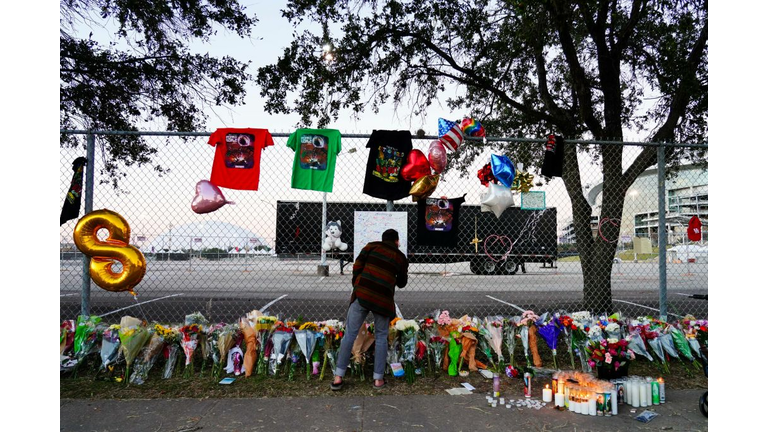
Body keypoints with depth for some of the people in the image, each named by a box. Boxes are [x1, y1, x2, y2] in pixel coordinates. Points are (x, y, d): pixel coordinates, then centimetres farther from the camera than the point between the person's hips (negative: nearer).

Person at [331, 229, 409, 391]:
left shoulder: (372, 246, 11)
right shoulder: (401, 257, 13)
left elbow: (357, 266, 3)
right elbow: (402, 283, 23)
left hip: (362, 294, 0)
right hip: (383, 299, 0)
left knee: (350, 333, 5)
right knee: (381, 337, 16)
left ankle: (338, 378, 5)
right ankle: (378, 379, 15)